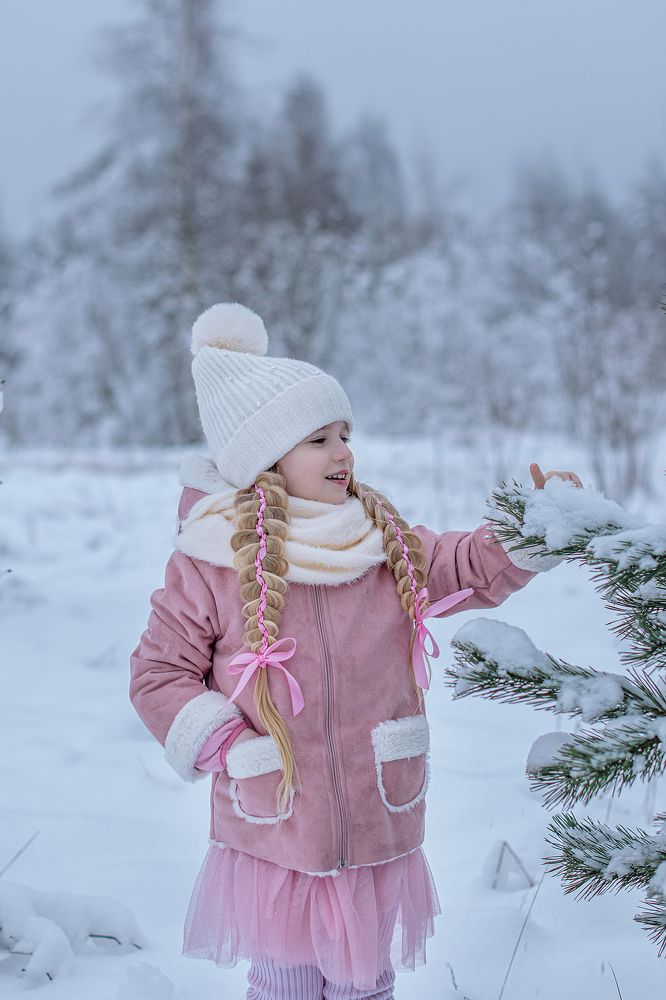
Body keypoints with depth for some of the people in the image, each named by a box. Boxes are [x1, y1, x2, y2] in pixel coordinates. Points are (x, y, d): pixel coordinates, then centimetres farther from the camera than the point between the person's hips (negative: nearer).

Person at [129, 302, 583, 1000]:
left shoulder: (386, 543, 2)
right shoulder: (211, 562, -9)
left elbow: (474, 569, 9)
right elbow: (159, 672, -5)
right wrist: (228, 748, -14)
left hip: (375, 832, 3)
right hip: (271, 839, -3)